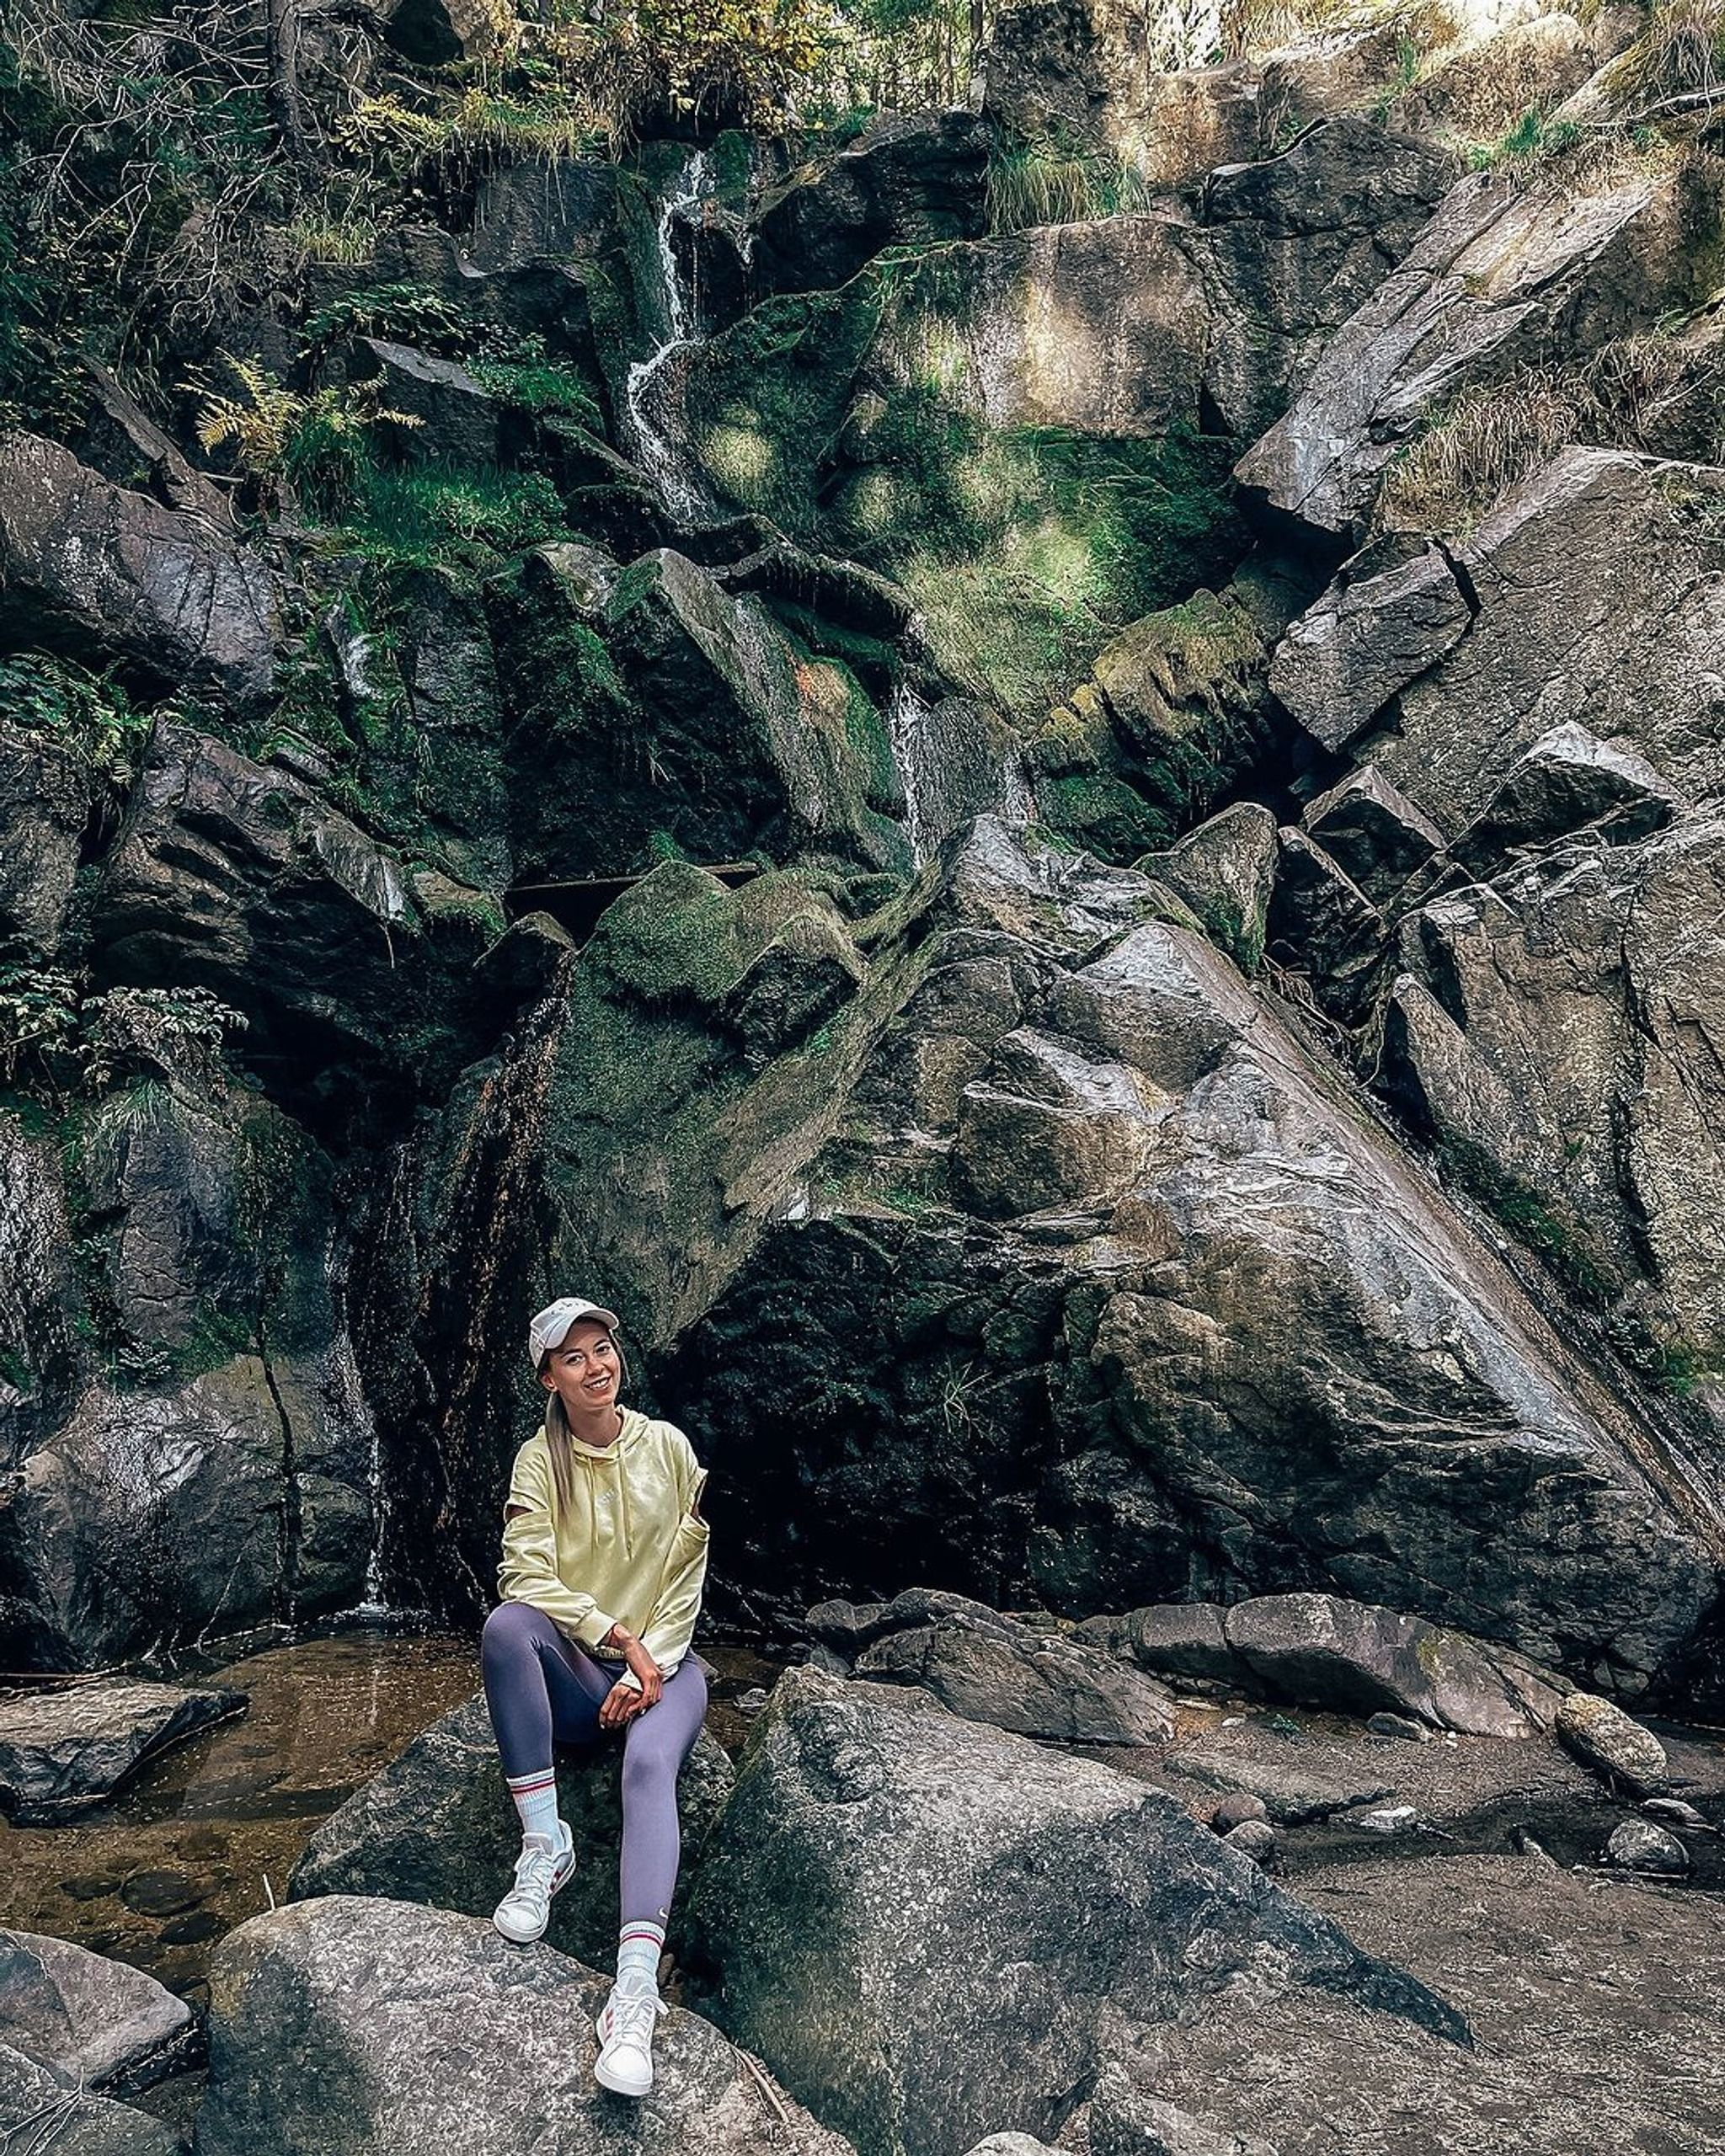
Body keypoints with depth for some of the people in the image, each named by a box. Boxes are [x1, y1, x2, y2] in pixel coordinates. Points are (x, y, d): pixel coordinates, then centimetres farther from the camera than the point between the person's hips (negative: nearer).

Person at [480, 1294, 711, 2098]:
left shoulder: (668, 1446, 1)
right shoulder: (540, 1459, -1)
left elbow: (686, 1576, 0)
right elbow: (527, 1576, -11)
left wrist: (648, 1667, -11)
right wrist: (618, 1635, -20)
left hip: (660, 1661, 0)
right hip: (573, 1668, 1)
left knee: (649, 1764, -33)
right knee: (505, 1624, -33)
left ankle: (636, 1988, -48)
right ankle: (544, 1842, -27)